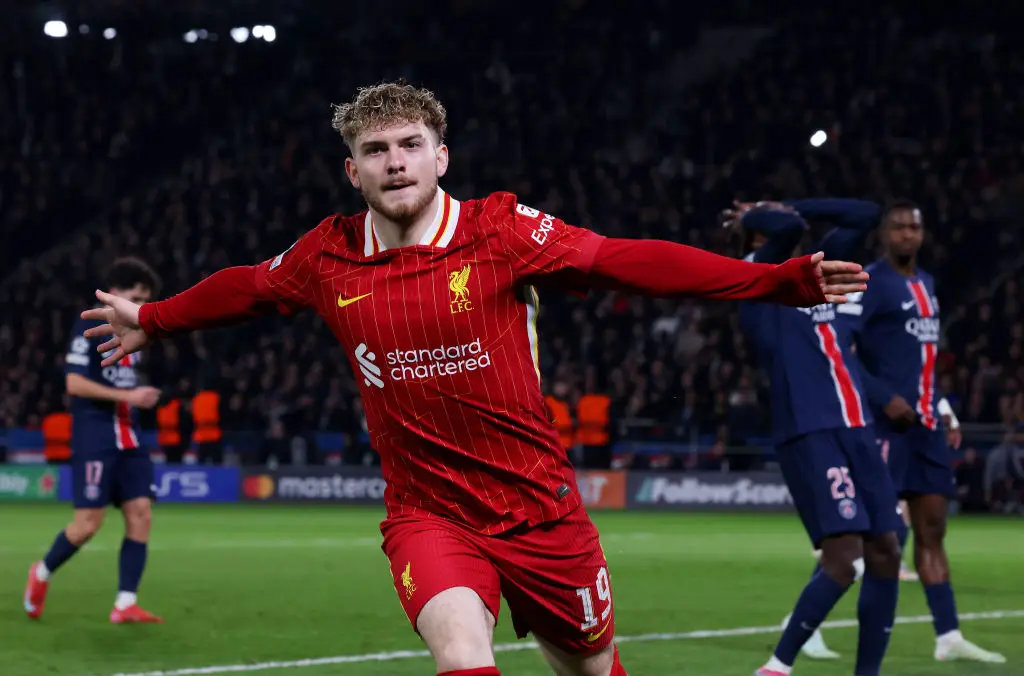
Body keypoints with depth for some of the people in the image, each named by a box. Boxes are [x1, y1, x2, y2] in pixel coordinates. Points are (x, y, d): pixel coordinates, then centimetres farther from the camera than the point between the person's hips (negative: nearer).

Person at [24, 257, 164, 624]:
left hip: (128, 439, 8)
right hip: (94, 439, -8)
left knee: (140, 513, -4)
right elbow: (75, 383, -16)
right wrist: (127, 396, -20)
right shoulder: (89, 326, -9)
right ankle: (42, 573, 17)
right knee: (89, 522, -9)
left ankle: (125, 604, -3)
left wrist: (141, 396, 10)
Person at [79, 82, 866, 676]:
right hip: (427, 512, 0)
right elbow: (246, 288, 19)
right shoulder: (328, 258, -1)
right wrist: (151, 319, 33)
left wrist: (784, 281, -25)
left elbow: (629, 261, -17)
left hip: (537, 501, 0)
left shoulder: (504, 232, -11)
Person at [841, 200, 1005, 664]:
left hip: (926, 424, 8)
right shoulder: (869, 282, -9)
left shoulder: (926, 284, 18)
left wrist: (946, 414, 17)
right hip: (887, 420, -8)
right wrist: (884, 398, -20)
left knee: (932, 529, 8)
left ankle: (948, 636, 10)